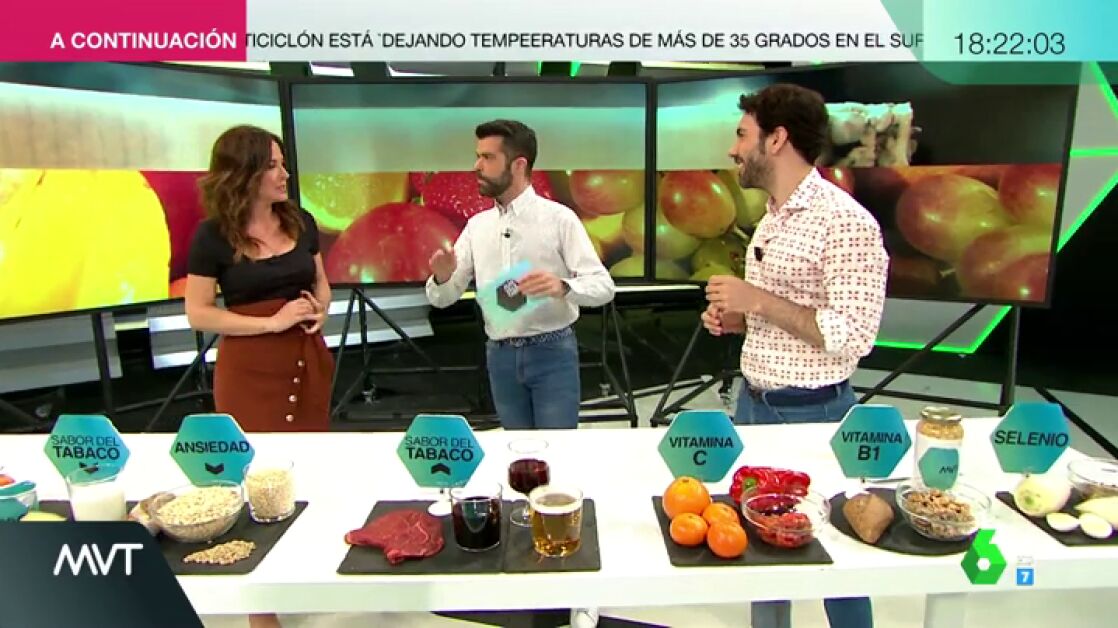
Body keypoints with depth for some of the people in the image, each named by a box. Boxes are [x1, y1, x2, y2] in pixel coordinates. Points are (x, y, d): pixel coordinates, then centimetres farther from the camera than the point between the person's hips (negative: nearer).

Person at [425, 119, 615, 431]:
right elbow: (442, 298, 6)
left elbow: (603, 285, -12)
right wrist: (442, 278, -18)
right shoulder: (476, 226, 7)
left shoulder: (559, 218, -7)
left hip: (552, 352, -4)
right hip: (500, 355, 5)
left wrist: (562, 286, -33)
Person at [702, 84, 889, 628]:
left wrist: (759, 301, -23)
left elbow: (853, 336, -23)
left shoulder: (844, 222, -18)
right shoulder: (771, 218, 10)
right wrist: (734, 318, 1)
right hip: (753, 404, 8)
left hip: (811, 414, -8)